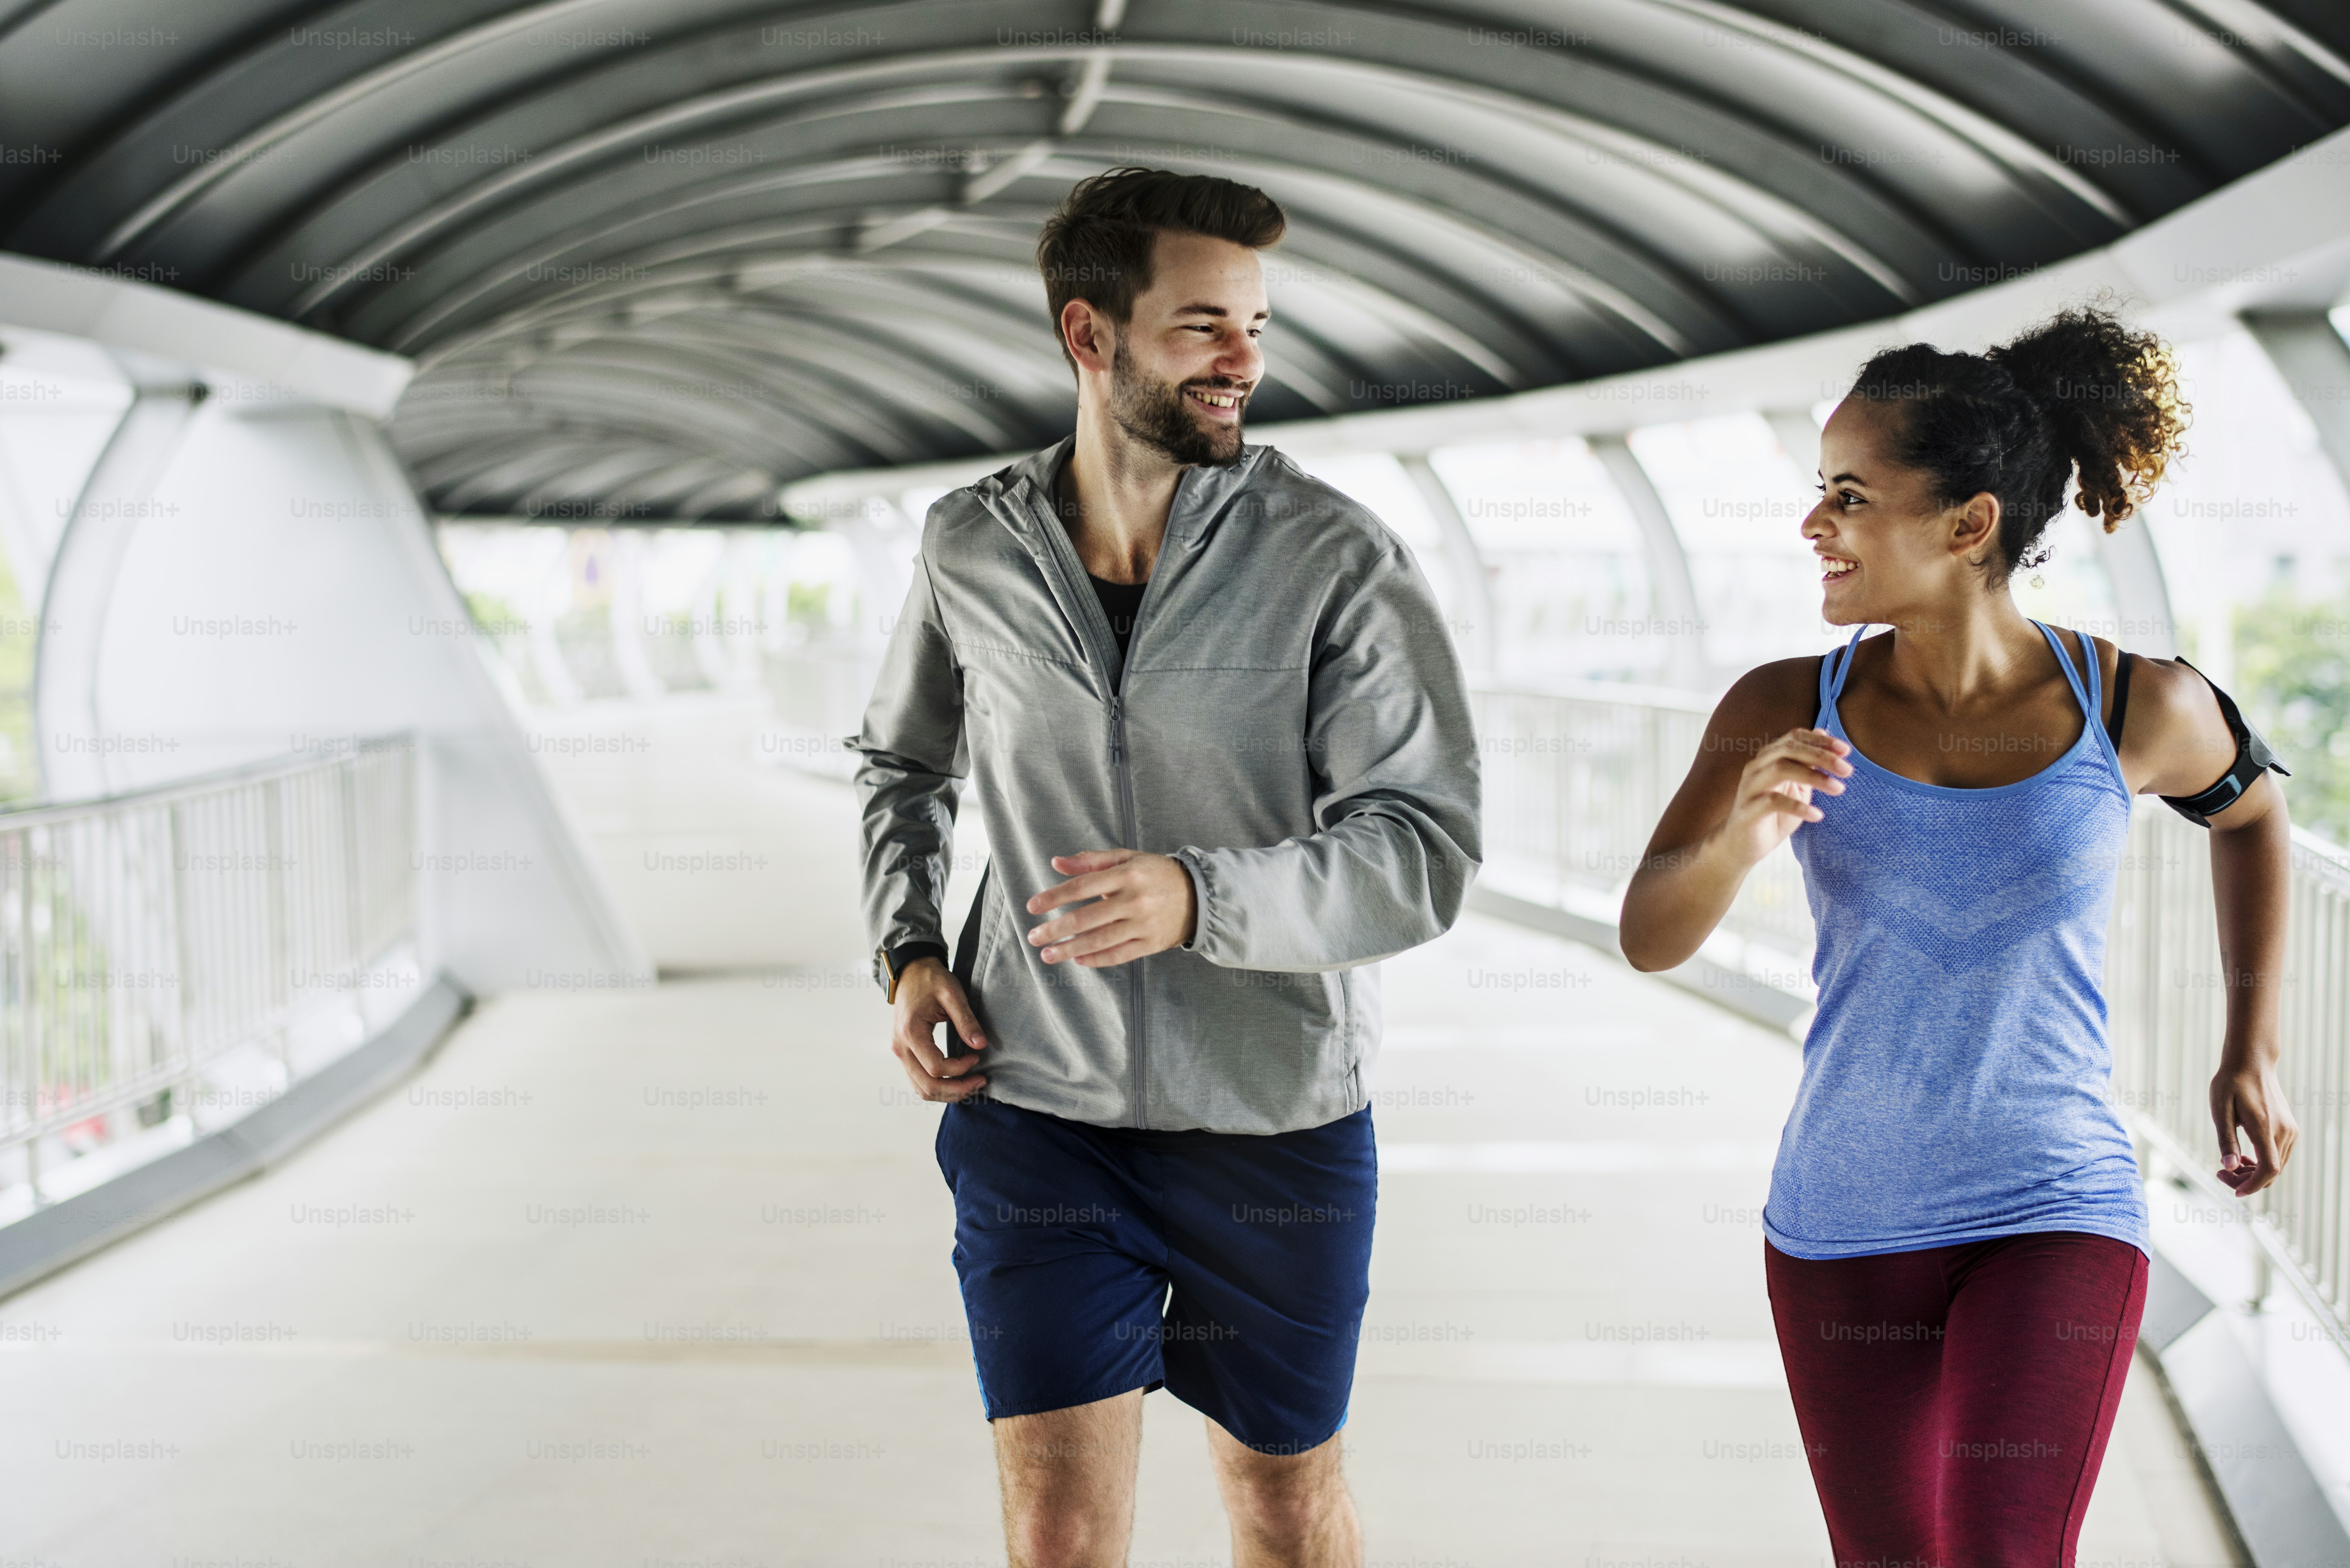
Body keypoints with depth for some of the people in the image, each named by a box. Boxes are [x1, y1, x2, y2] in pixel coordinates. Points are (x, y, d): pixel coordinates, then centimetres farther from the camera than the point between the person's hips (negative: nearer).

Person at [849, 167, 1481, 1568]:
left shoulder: (1341, 561, -12)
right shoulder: (974, 547, -2)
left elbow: (1426, 853, -17)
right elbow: (907, 760, 18)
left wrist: (1198, 897, -34)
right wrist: (910, 951, 1)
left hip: (1276, 1124, -1)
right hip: (1038, 1104, 1)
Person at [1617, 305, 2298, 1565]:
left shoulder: (2135, 708, -9)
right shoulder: (1787, 712, -8)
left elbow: (2250, 812, 14)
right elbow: (1648, 939, -15)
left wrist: (2253, 1056, 13)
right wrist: (1741, 836, -36)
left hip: (2056, 1222, -2)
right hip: (1839, 1228, 2)